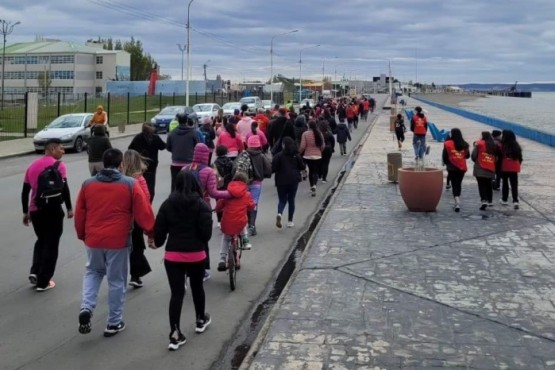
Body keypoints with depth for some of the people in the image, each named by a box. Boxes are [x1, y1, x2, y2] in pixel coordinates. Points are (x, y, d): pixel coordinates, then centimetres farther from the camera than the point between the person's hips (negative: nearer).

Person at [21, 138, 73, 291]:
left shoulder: (32, 165, 13)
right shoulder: (58, 165, -6)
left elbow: (25, 192, 15)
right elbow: (64, 188, -16)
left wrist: (25, 212, 21)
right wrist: (69, 208, -7)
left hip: (35, 210, 6)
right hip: (53, 210, -6)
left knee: (41, 241, 25)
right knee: (51, 245, 5)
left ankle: (35, 272, 10)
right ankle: (43, 282, 6)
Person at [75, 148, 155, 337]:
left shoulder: (88, 184, 4)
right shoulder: (130, 184, -6)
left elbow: (79, 214, 11)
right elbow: (143, 212, -7)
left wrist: (82, 235, 25)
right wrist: (151, 232, 7)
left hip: (93, 240, 3)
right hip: (119, 240, -3)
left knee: (93, 272, 26)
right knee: (117, 281, 10)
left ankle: (86, 308, 4)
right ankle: (114, 323, 18)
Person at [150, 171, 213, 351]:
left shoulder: (167, 204, -1)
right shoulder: (201, 205, -7)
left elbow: (159, 230, 0)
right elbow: (206, 232, -13)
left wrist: (157, 243, 21)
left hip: (173, 255, 1)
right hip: (196, 255, -1)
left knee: (176, 293, 2)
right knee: (197, 287, 21)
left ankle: (175, 335, -3)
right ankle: (201, 320, 41)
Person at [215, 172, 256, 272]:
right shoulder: (246, 194, 2)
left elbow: (218, 207, 9)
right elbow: (251, 207, 11)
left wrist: (219, 210, 31)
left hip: (227, 223, 0)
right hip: (240, 223, 0)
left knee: (225, 239, 24)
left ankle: (222, 260, 13)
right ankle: (245, 242, 32)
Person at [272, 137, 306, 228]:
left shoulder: (278, 156, -11)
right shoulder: (296, 156, -2)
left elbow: (273, 168, -13)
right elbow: (303, 167, 4)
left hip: (281, 181, -1)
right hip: (294, 180, 2)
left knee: (282, 200, 10)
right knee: (291, 200, 11)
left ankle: (279, 214, -20)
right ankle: (290, 221, 13)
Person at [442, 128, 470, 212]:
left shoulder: (447, 144, -9)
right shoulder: (464, 145, 1)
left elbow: (444, 156, -4)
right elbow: (467, 156, 10)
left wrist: (446, 163, 14)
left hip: (452, 168, -3)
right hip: (462, 168, 3)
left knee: (454, 185, -1)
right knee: (458, 184, 16)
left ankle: (457, 203, -17)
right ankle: (457, 203, 24)